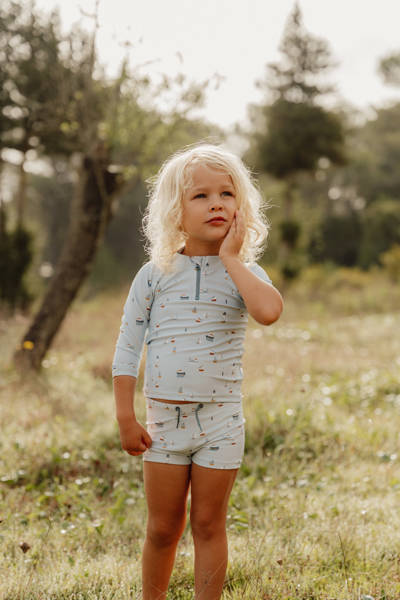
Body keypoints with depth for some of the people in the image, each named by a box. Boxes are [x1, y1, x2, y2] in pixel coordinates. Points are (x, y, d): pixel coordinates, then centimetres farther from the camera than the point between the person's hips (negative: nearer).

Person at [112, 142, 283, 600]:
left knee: (209, 526, 9)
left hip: (220, 421, 0)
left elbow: (269, 311, -27)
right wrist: (125, 419, -3)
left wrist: (230, 257, -18)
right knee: (162, 528, 11)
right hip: (164, 419, 1)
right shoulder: (155, 275, -2)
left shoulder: (244, 274, -3)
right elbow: (126, 351, 2)